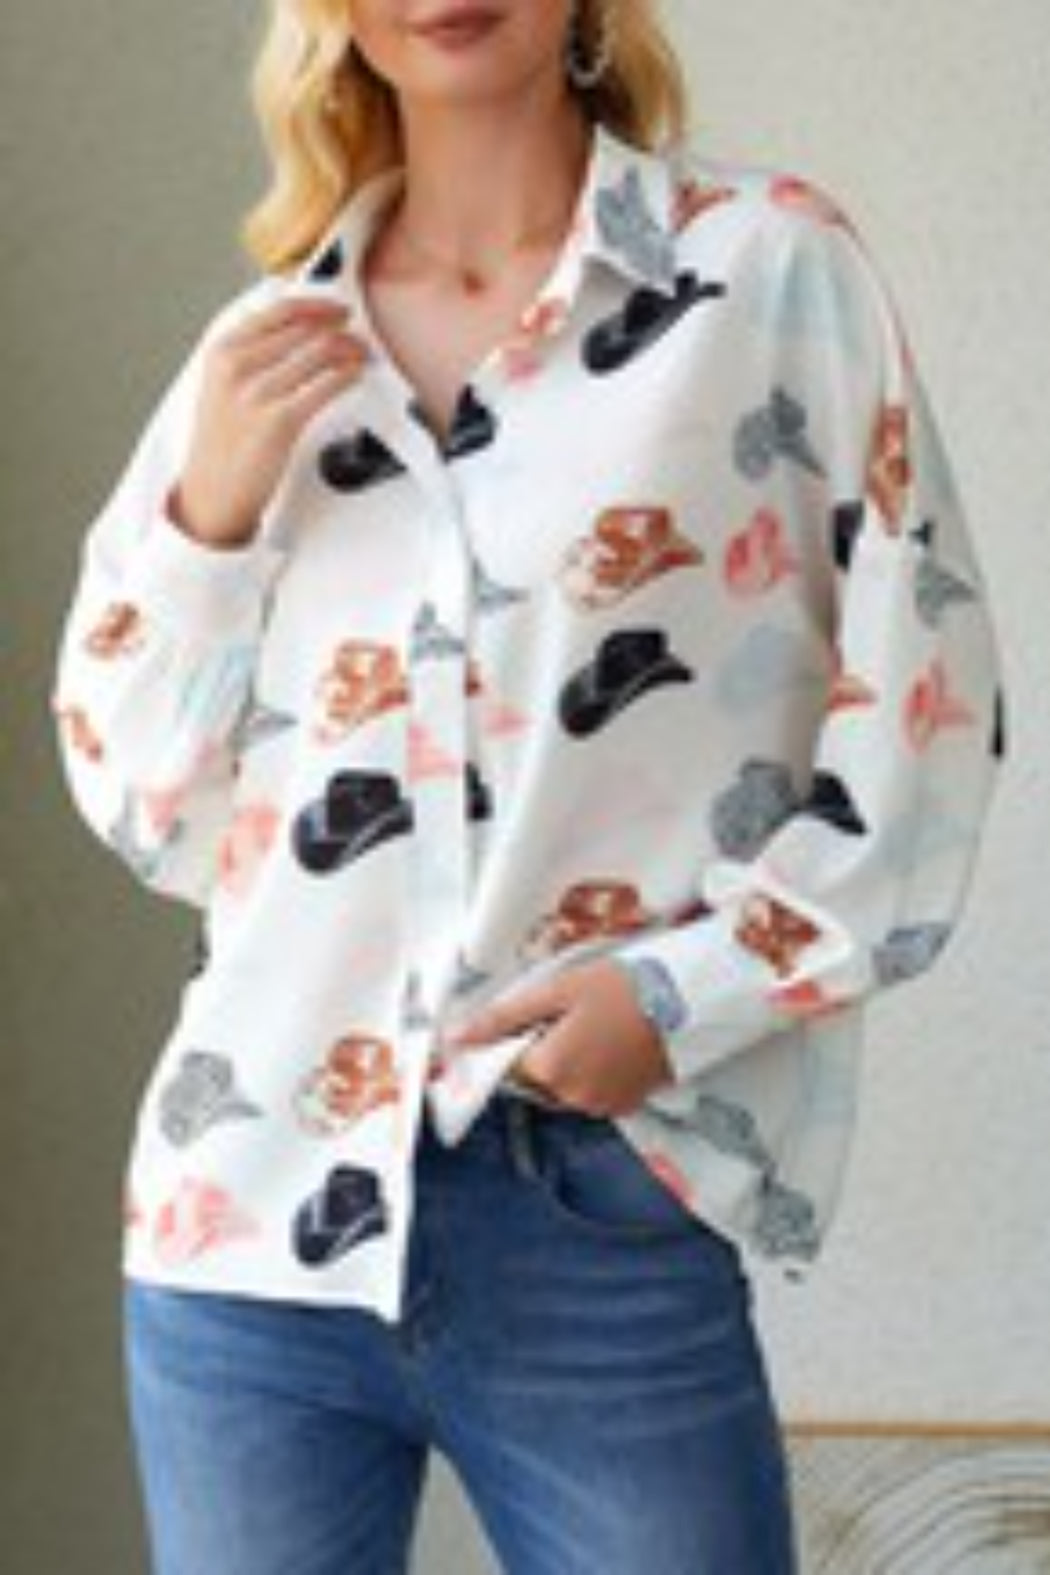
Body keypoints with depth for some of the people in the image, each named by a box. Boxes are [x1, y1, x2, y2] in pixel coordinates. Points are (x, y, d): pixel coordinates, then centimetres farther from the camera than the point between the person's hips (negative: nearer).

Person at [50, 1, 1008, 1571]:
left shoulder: (771, 266, 3)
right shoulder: (264, 352, 12)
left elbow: (928, 702, 0)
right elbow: (143, 808, 13)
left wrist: (692, 989, -10)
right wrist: (208, 517, -1)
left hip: (605, 1214, -3)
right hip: (256, 1204, 3)